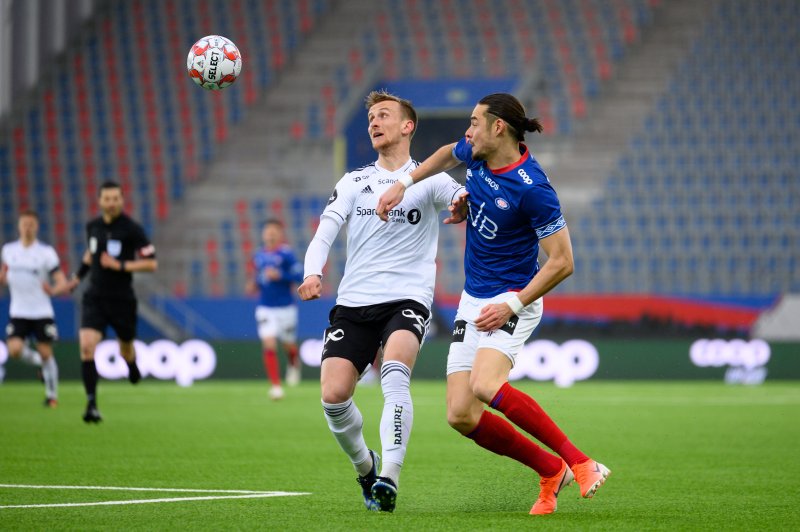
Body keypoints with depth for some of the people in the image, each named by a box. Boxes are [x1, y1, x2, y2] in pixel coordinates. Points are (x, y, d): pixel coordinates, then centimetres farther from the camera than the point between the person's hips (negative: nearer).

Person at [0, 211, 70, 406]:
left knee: (46, 353, -1)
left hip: (42, 313, -2)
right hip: (18, 312, 2)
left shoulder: (46, 252, -6)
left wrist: (53, 290, -32)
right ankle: (38, 361, 16)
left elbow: (63, 284, -10)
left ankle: (52, 395, 17)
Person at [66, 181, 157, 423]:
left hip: (122, 300, -2)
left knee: (125, 348, 14)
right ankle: (91, 403, -16)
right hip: (95, 297, 2)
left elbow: (151, 263, -12)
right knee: (87, 345, -18)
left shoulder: (132, 229, -11)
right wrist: (79, 275, 17)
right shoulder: (93, 226, 4)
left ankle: (132, 365, 55)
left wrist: (120, 266, -19)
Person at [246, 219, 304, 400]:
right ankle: (276, 385, -10)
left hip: (285, 307, -3)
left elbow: (300, 276, -15)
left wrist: (280, 275, -25)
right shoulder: (259, 256, 6)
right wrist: (255, 284, 2)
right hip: (265, 308, 3)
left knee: (289, 345, 13)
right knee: (269, 345, -13)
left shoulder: (286, 254, -11)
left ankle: (294, 365, 49)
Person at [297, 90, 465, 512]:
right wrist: (312, 273, -15)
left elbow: (460, 195, -12)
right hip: (353, 302, 3)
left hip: (407, 299, -3)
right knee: (333, 394, -11)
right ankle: (364, 466, 17)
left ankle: (389, 480, -33)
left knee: (394, 374, -30)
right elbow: (325, 231, 5)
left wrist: (465, 199, -38)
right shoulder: (354, 182, 17)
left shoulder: (428, 180, 8)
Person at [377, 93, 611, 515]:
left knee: (487, 386, -34)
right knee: (460, 415, -3)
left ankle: (579, 463, -24)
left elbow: (561, 262, -19)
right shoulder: (477, 155, 1)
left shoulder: (532, 188, -22)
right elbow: (448, 153, 28)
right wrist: (404, 183, 19)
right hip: (472, 301, 8)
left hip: (512, 302, -8)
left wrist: (513, 305, -22)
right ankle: (550, 471, 12)